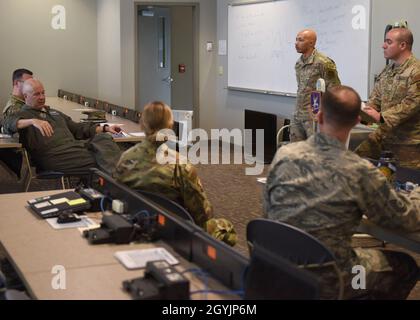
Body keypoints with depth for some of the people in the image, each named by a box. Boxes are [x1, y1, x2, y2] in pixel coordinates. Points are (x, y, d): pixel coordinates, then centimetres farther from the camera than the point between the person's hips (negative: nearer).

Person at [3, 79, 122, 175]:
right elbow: (8, 122, -15)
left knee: (103, 138, -23)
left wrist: (105, 128, 21)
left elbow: (77, 128, 33)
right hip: (54, 154, -6)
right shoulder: (22, 114, 9)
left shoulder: (54, 112, 33)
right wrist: (32, 121, -34)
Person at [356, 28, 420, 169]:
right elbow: (375, 98, 13)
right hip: (384, 132, 8)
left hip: (409, 140, -8)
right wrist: (365, 114, -7)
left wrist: (382, 117, -25)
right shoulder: (387, 71, 12)